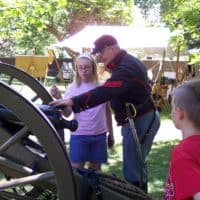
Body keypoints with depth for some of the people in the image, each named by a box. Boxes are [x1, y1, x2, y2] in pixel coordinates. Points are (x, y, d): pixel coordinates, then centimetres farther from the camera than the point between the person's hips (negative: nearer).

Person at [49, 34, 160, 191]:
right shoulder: (127, 62, 12)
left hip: (140, 121, -11)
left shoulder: (126, 67, -22)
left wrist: (73, 102, -42)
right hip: (144, 119, 11)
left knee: (131, 169, -7)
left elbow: (105, 92, -37)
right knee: (137, 164, 22)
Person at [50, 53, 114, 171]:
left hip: (100, 134, 2)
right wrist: (59, 99, -27)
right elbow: (67, 113, -10)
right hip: (79, 135, -2)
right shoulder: (73, 88, -3)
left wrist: (111, 134, 12)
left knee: (96, 168, 14)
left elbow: (107, 111, 9)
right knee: (76, 169, 1)